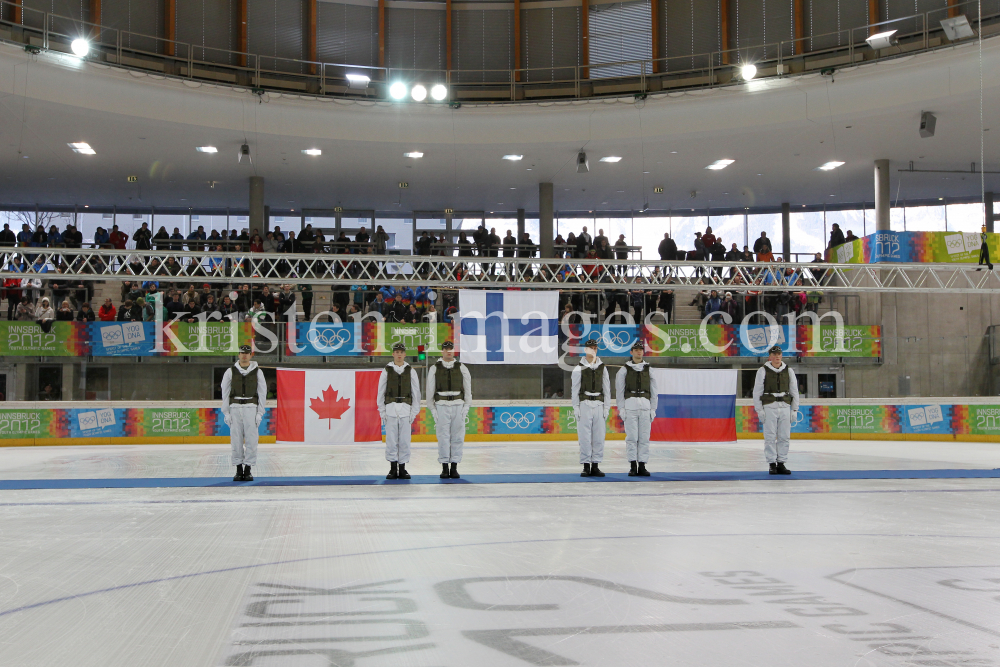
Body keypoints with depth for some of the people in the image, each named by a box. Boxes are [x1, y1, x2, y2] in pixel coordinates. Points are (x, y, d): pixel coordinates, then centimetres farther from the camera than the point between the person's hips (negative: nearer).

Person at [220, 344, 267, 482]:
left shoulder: (257, 372, 7)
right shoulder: (230, 371, 8)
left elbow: (262, 393, 8)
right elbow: (225, 393, 9)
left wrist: (260, 413, 1)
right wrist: (226, 412, 3)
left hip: (251, 407, -1)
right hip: (235, 407, 1)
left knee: (251, 438, -5)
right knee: (236, 439, 0)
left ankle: (248, 469, 2)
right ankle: (238, 469, 7)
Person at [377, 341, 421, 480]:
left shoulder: (410, 371, 8)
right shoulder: (386, 370, 7)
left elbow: (416, 392, 10)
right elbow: (380, 392, 9)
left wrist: (414, 411, 4)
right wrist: (382, 411, 3)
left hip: (405, 409, 0)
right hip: (390, 408, 0)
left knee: (405, 439, -2)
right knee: (391, 439, -2)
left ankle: (402, 468, 7)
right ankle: (393, 469, 5)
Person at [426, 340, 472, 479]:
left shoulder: (462, 368, 9)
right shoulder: (434, 369, 7)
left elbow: (468, 388, 9)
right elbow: (430, 390, 8)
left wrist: (466, 407, 2)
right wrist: (432, 408, 2)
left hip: (458, 406, 1)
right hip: (441, 406, -1)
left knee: (457, 437, 0)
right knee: (443, 437, -3)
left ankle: (454, 467, 6)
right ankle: (444, 467, 2)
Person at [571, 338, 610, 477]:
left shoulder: (602, 368, 12)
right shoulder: (579, 368, 4)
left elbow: (606, 389, 13)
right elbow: (575, 390, 3)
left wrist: (606, 407, 7)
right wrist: (576, 407, -3)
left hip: (599, 404, 3)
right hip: (584, 404, -3)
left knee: (599, 436, 1)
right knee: (584, 437, -4)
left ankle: (595, 466, 7)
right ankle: (586, 466, 1)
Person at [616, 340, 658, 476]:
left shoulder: (649, 369, 15)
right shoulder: (624, 370, 9)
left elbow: (654, 391, 15)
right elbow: (619, 391, 7)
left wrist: (653, 409, 8)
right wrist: (621, 408, -1)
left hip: (645, 405, 2)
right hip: (630, 405, -2)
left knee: (644, 437, -2)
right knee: (632, 437, -6)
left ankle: (642, 466, 2)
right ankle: (633, 466, -2)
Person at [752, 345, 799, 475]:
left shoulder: (788, 371, 10)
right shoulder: (763, 371, 1)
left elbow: (794, 391, 14)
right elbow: (757, 391, 2)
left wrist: (794, 409, 9)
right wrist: (759, 410, -4)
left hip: (785, 407, 3)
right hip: (769, 407, -3)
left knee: (784, 436, 3)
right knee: (770, 436, -4)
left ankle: (781, 463, 10)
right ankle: (772, 464, 2)